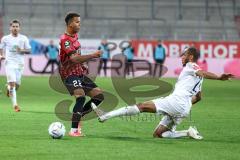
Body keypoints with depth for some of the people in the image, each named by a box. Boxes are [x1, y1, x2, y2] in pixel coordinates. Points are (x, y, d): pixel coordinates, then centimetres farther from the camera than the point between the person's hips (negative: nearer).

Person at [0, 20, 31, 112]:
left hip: (20, 63, 2)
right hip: (9, 63, -2)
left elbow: (28, 50, 6)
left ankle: (9, 88, 41)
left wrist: (21, 50, -14)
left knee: (17, 84, 5)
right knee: (12, 83, -15)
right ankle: (15, 104, -14)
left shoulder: (24, 38, 4)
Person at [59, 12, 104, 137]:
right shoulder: (65, 40, -17)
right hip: (70, 75, -9)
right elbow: (74, 58, -29)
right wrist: (93, 55, -29)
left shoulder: (74, 36, 13)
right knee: (81, 97, -30)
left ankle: (78, 117, 14)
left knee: (99, 96, 4)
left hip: (80, 73, 9)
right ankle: (74, 130, -28)